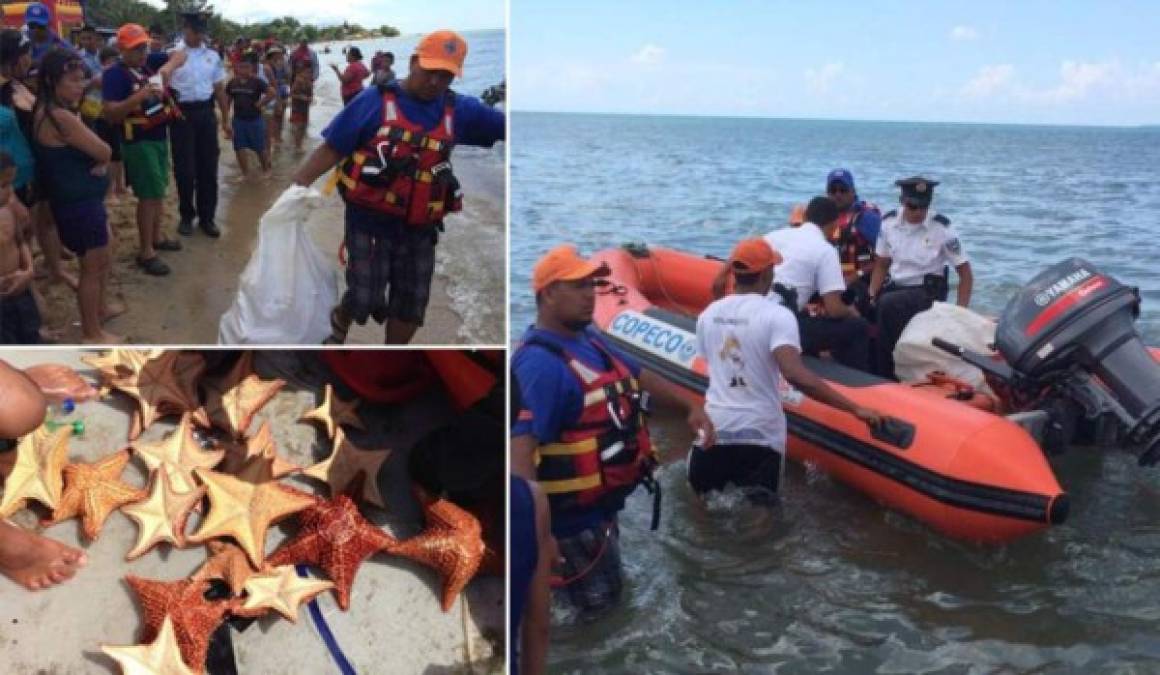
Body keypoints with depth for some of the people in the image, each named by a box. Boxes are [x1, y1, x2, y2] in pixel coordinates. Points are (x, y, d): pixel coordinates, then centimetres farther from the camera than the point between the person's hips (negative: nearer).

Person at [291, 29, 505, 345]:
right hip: (370, 221, -4)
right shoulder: (375, 101, -8)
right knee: (365, 300, -5)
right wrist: (293, 189, -15)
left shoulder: (459, 110, 1)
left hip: (419, 229, 4)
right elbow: (330, 150, -7)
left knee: (410, 306, 11)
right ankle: (339, 322, 31)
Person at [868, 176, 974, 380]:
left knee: (888, 304, -34)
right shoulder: (888, 222, 1)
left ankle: (888, 376, -23)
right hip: (895, 287, 5)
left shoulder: (942, 228, -10)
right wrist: (871, 297, -2)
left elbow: (965, 274, -5)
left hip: (928, 292, -5)